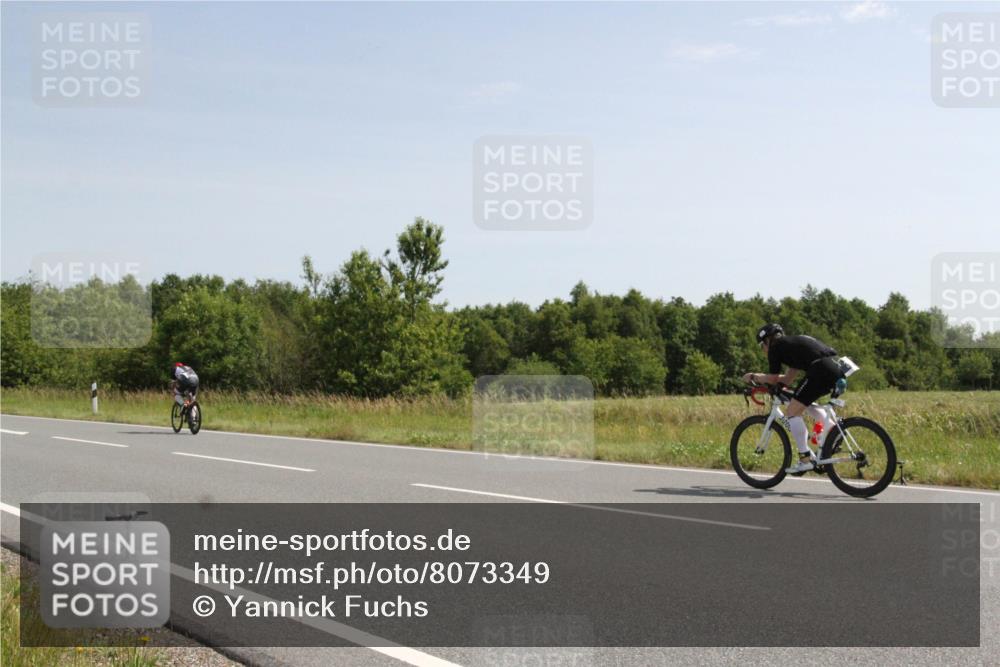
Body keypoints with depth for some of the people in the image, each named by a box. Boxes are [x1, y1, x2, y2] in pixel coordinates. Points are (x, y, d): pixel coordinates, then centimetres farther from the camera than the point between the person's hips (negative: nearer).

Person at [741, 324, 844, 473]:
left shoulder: (776, 346, 8)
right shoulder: (793, 343, 32)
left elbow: (773, 379, 10)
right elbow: (787, 380, 33)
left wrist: (753, 377, 26)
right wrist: (760, 377, 37)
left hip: (821, 370, -9)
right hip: (838, 369, 9)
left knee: (793, 412, 0)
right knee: (806, 403, 30)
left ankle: (806, 459, -1)